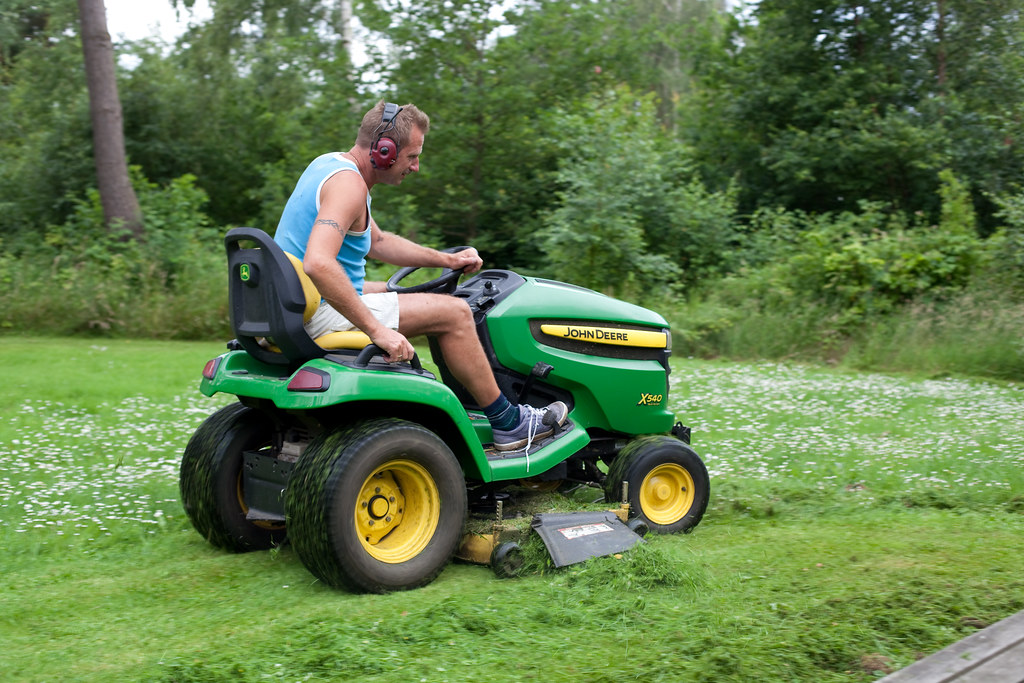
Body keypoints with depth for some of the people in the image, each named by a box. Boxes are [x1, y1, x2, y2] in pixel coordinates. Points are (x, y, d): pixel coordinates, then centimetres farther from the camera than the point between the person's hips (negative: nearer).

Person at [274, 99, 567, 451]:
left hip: (299, 309, 11)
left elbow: (376, 241, 25)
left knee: (389, 293, 33)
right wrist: (377, 330, -32)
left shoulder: (329, 164, 14)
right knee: (453, 311, -8)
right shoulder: (348, 184, -19)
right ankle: (509, 424, 4)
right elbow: (318, 264, -35)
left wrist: (446, 259, 20)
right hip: (321, 316, -10)